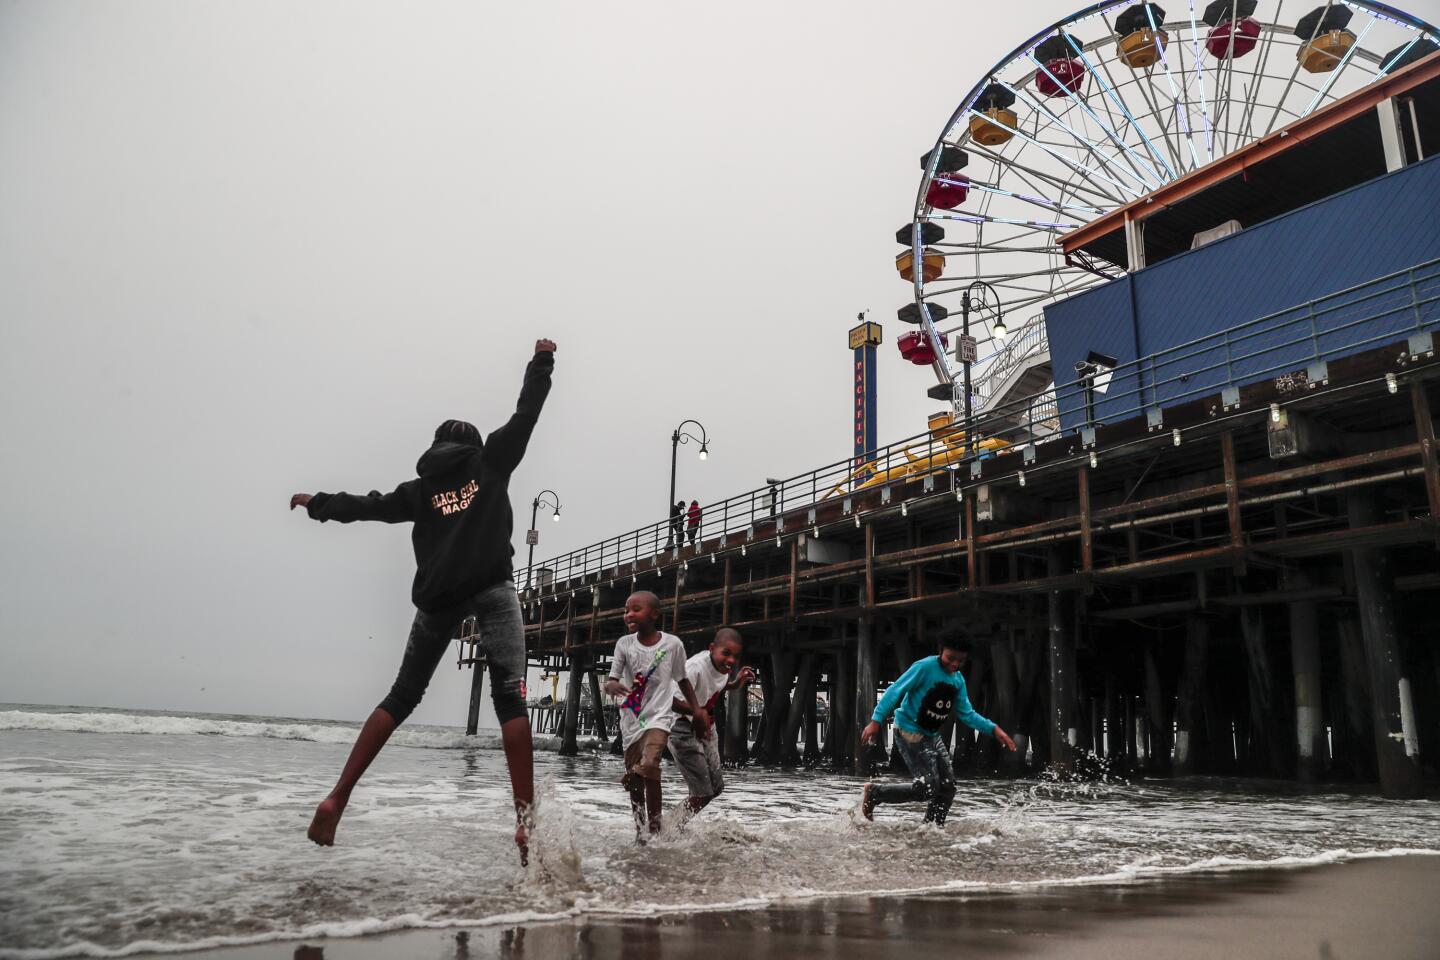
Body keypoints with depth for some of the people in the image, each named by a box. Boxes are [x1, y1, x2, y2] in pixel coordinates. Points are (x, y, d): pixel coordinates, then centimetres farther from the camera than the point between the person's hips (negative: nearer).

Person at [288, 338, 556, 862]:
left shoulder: (421, 488, 20)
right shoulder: (491, 460, 14)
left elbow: (367, 505, 29)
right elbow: (525, 414, 15)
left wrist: (317, 503, 47)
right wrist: (542, 361, 29)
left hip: (437, 596, 3)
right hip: (492, 587, -3)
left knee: (402, 696, 16)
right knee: (510, 697, -7)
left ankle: (337, 798, 10)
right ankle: (526, 819, -17)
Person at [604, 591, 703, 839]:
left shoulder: (672, 643, -5)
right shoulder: (624, 644, -2)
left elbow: (682, 680, 8)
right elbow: (611, 680, -7)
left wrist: (697, 711, 7)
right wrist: (611, 685, -30)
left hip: (659, 717, -3)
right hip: (631, 719, 3)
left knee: (648, 766, -25)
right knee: (635, 780, 8)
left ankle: (655, 828, -13)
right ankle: (639, 830, 24)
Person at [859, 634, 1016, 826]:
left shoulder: (958, 681, 7)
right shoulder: (925, 667, -17)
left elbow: (967, 714, 15)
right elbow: (895, 691, -19)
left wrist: (994, 729, 4)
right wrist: (876, 721, -26)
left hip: (932, 736, 8)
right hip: (909, 732, -8)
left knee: (947, 787, 6)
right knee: (928, 787, -14)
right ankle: (874, 793, 0)